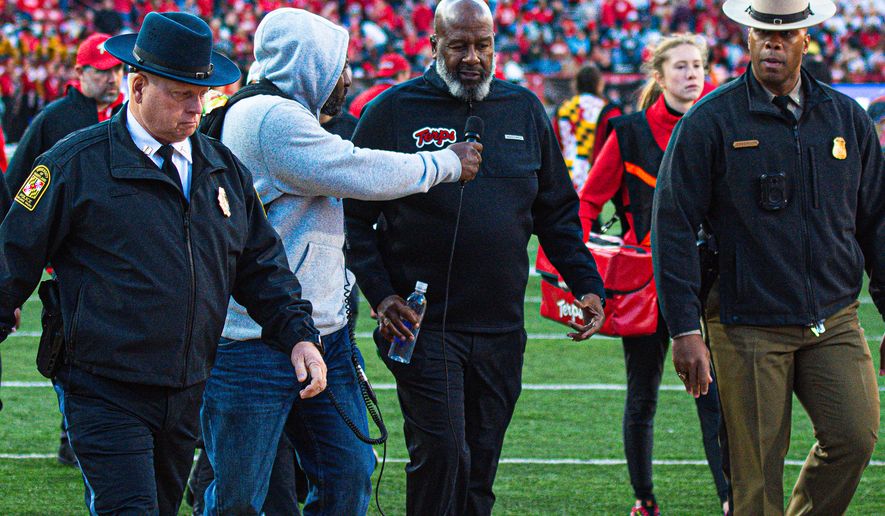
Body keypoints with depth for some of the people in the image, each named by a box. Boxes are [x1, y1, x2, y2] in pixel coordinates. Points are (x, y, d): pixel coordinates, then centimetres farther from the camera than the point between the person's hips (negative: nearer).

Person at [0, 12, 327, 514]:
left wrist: (299, 335, 5)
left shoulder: (224, 169, 12)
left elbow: (262, 265, 17)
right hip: (105, 393, -6)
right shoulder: (76, 163, -6)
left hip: (187, 397, 6)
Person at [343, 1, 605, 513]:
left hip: (501, 331, 4)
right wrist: (381, 294, -10)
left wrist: (587, 285, 6)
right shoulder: (393, 111, -1)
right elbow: (355, 217, 1)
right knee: (441, 455, -13)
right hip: (424, 326, -4)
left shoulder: (524, 110, 10)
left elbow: (558, 212, 17)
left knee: (480, 469, 8)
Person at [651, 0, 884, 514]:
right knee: (758, 470, -2)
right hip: (749, 328, -3)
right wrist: (684, 331, -9)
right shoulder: (712, 121, -3)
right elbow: (673, 225, -4)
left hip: (834, 321, 3)